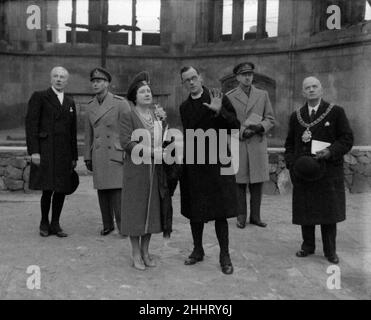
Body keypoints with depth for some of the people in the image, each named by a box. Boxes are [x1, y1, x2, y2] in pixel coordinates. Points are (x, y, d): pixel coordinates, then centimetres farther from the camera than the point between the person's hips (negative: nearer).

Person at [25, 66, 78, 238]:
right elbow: (31, 125, -5)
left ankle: (55, 224, 15)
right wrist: (33, 151, -13)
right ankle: (44, 223, 13)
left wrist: (74, 157, 14)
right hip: (46, 151, -4)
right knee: (48, 189, -6)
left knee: (61, 190, 3)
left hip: (64, 153, 5)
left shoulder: (70, 103, 17)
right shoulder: (39, 97, 2)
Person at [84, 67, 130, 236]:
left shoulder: (120, 103, -5)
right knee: (102, 191, 8)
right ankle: (107, 225, 21)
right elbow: (88, 133, 16)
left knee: (117, 190, -8)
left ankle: (123, 226, 4)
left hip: (117, 154, -5)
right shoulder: (91, 106, 11)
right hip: (99, 157, 5)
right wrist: (88, 157, 13)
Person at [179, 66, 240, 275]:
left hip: (217, 163, -4)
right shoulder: (185, 107, 11)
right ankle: (198, 250, 27)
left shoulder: (218, 99, -2)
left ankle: (225, 256, 11)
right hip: (193, 164, 4)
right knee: (194, 211, 11)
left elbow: (236, 126, -7)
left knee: (220, 212, -1)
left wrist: (219, 111, -20)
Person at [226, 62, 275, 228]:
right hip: (237, 145, -2)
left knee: (257, 182, 4)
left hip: (258, 144, 2)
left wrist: (260, 127, -9)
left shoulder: (263, 95, 13)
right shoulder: (229, 96, 5)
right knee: (239, 182, 0)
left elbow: (270, 119, 12)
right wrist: (241, 132, -11)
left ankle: (255, 216, 15)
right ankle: (241, 216, 11)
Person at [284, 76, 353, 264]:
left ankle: (330, 250, 18)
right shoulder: (295, 116, 10)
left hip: (329, 170, -2)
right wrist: (292, 163, -3)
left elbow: (347, 138, -2)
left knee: (329, 211, 4)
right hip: (303, 172, 2)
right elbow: (289, 144, 13)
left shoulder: (336, 112, 1)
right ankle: (308, 245, 24)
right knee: (305, 211, 7)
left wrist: (330, 152, -18)